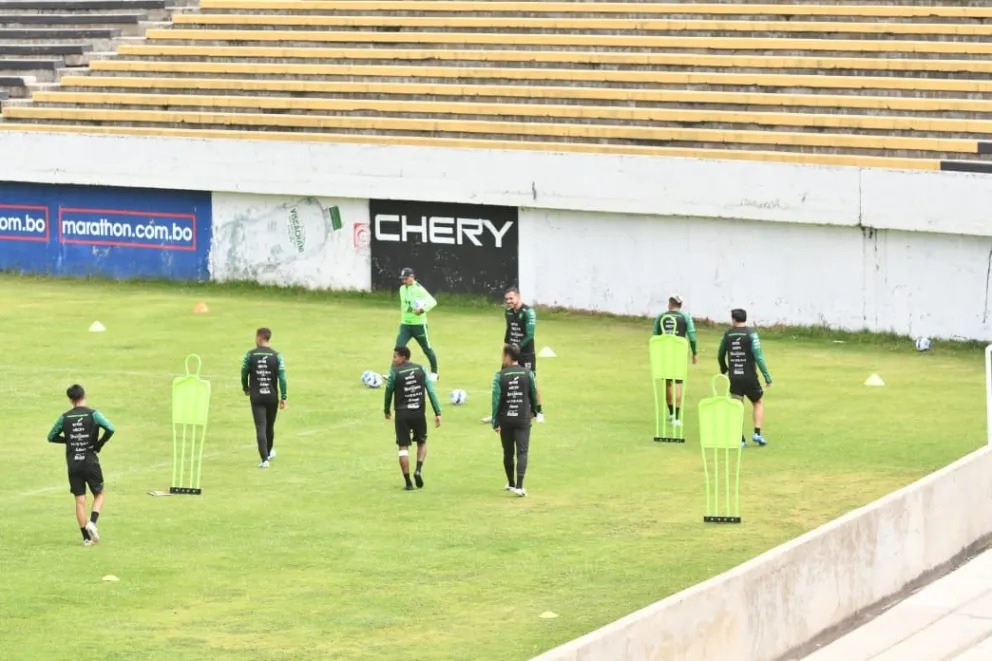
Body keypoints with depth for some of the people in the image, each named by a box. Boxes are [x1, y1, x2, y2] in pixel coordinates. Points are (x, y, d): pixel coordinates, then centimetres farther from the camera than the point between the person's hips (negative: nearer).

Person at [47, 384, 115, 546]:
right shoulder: (93, 414, -7)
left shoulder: (65, 417, 1)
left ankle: (86, 537, 5)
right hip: (91, 462, -2)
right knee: (99, 494, 14)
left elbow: (51, 437, 9)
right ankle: (92, 522, -10)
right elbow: (110, 429, -19)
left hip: (73, 464, 2)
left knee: (80, 500, 6)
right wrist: (99, 444, -5)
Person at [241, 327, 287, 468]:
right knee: (270, 426, 20)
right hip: (272, 397, 2)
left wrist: (246, 388, 21)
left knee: (260, 427, -4)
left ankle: (265, 459, -14)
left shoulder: (250, 355, -5)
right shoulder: (277, 356, -4)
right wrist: (284, 397, -3)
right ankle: (269, 452, 40)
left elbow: (244, 374, 2)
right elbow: (282, 377, -8)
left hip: (256, 397, -2)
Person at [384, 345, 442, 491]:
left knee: (403, 447, 4)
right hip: (419, 413, 2)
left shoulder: (395, 372, -6)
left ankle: (408, 482, 0)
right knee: (422, 443, 22)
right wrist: (438, 413, 2)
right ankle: (419, 470, 0)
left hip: (402, 414, -2)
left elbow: (389, 392, 4)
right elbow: (431, 391, 0)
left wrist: (387, 411, 21)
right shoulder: (421, 369, 3)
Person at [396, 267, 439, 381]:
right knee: (399, 347, -10)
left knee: (427, 349, 8)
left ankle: (434, 373, 24)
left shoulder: (418, 289, -15)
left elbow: (433, 302, -22)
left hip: (419, 324, -5)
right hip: (405, 324, 5)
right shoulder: (402, 289, 7)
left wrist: (422, 310, -35)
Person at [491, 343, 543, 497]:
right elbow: (534, 395, 6)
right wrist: (534, 411, 26)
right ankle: (519, 486, -17)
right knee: (522, 452, -3)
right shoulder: (528, 374, -3)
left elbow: (496, 400, -8)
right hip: (523, 419, 0)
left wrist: (495, 422, -2)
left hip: (505, 419, 0)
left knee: (508, 452, 15)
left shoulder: (500, 376, -7)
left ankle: (511, 483, 30)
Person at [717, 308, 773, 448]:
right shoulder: (751, 333, -9)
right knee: (758, 403, 17)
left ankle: (740, 439, 1)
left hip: (734, 377, 2)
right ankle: (757, 433, 4)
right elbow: (758, 356, -15)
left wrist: (723, 370, 34)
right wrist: (767, 377, -11)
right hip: (749, 377, -2)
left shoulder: (728, 334, 2)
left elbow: (720, 355, 14)